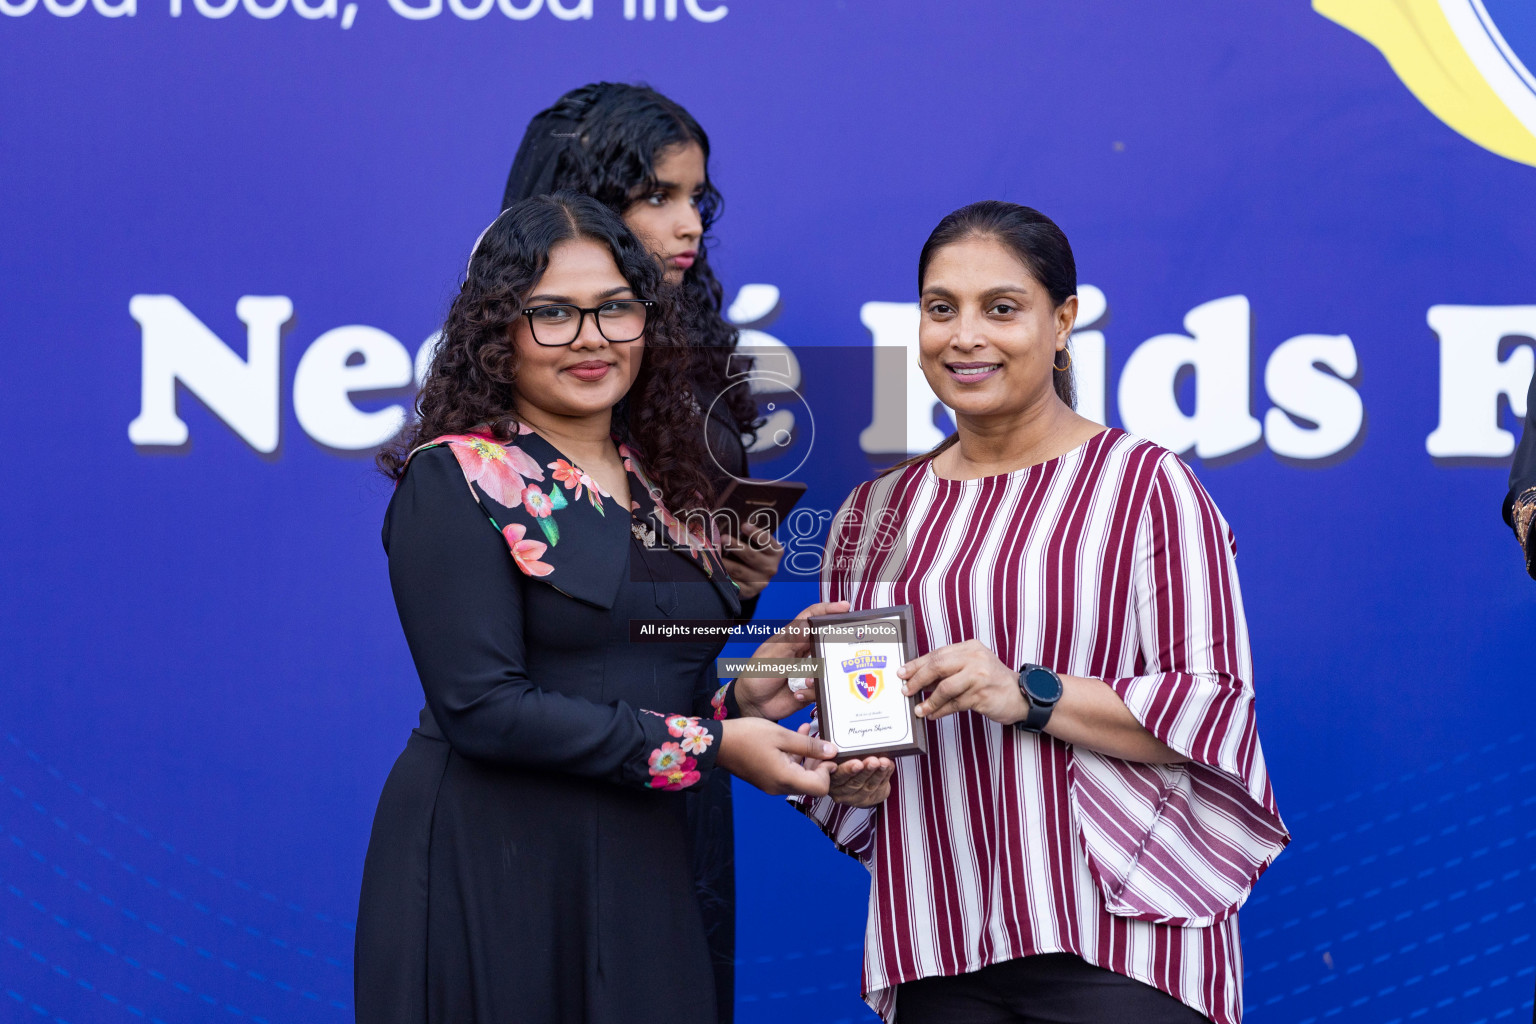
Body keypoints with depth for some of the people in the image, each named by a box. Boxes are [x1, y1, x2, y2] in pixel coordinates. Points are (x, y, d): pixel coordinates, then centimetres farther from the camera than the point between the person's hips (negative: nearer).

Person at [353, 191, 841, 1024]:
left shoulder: (659, 486, 12)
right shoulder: (456, 480, -7)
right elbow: (483, 705, -16)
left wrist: (745, 698, -3)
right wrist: (709, 745, -15)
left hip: (644, 876, 6)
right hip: (491, 882, -6)